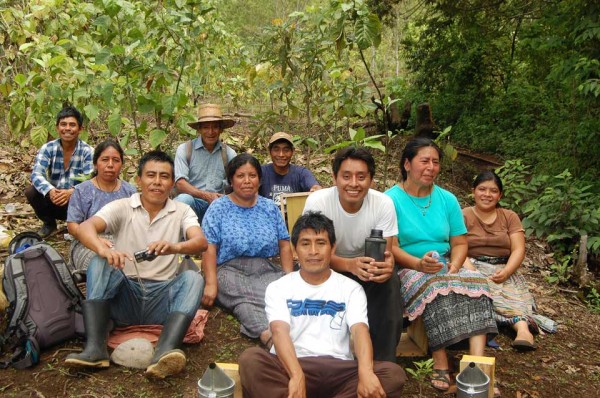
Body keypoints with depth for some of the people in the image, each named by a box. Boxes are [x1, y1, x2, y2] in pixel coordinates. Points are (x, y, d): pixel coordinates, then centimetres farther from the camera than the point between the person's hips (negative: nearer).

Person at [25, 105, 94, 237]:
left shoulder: (87, 151, -12)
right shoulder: (48, 148, -7)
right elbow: (36, 174, -20)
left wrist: (71, 192, -43)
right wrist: (50, 191, -42)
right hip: (52, 200, 2)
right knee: (31, 191, -23)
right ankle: (49, 224, 5)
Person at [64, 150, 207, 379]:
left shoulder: (182, 211, 5)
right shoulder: (122, 207, 4)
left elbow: (201, 242, -15)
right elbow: (85, 228, -15)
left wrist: (175, 247, -38)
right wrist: (105, 250, -38)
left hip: (161, 297, 0)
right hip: (124, 296, 0)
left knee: (192, 278, -27)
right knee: (100, 264, -24)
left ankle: (164, 353, -48)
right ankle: (95, 349, -34)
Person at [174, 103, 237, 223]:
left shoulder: (229, 153, 9)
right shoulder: (184, 149, 0)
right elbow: (180, 184, -9)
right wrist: (206, 196, -24)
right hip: (192, 202, -2)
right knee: (184, 199, -35)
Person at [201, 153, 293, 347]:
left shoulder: (270, 208, 19)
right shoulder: (218, 208, 9)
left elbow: (284, 245, 16)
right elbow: (209, 248, 0)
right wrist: (211, 283, -13)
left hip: (267, 270, 3)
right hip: (230, 271, -3)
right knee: (247, 297, -39)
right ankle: (267, 334, -63)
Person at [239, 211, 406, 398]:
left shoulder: (351, 288, 12)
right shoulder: (278, 288, 10)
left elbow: (360, 330, -6)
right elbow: (280, 331, -9)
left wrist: (365, 372, -28)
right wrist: (297, 376, -29)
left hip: (338, 370, 1)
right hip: (292, 367, -1)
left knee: (394, 374, -25)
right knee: (250, 359, -30)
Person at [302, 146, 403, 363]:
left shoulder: (383, 203, -16)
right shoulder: (317, 201, -21)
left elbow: (386, 252, -17)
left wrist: (387, 264, -45)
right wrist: (350, 264, -46)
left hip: (367, 268, 2)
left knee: (390, 280, -30)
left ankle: (382, 362, -18)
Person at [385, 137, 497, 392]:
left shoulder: (447, 199, 12)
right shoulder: (391, 199, -3)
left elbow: (459, 243, 10)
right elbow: (390, 246, -10)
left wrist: (454, 266, -11)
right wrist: (418, 263, -27)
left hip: (445, 267, 5)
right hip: (407, 268, -4)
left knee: (476, 282, -25)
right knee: (435, 287, -35)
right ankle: (440, 364, -29)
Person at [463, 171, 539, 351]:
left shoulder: (510, 217, 13)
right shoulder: (463, 216, 6)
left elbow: (518, 250, 1)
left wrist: (506, 272, -20)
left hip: (504, 270, 2)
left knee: (512, 289, -32)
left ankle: (523, 330, -53)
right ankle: (521, 322, -49)